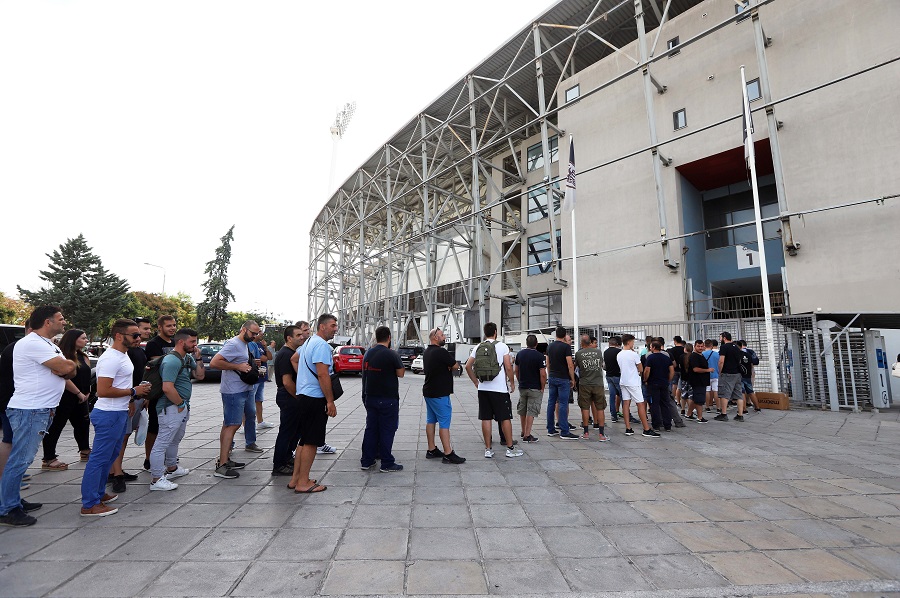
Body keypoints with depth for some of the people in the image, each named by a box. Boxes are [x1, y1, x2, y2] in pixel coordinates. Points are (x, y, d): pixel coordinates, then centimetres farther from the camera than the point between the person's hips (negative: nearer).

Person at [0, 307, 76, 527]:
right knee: (19, 460, -3)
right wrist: (69, 364, -1)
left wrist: (64, 366, -12)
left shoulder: (48, 345, 15)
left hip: (41, 410, 10)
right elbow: (67, 367, -23)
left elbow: (70, 370, 9)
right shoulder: (32, 343, -17)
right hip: (29, 410, -10)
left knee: (23, 459, 17)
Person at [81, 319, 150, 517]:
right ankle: (89, 505, 9)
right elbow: (103, 391, -26)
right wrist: (133, 392, -18)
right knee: (100, 458, -1)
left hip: (120, 413, 10)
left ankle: (98, 493, 33)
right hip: (109, 415, -10)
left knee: (110, 455, 20)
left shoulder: (123, 356, 12)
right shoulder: (110, 359, -21)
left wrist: (130, 400, 14)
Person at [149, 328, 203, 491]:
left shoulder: (188, 358, 9)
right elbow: (167, 388, -28)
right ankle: (156, 480, 8)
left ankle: (172, 468, 40)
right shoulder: (172, 360, -21)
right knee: (162, 443, 0)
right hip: (172, 408, -10)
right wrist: (181, 404, -16)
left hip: (183, 407, 10)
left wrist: (198, 358, 1)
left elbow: (200, 375, 14)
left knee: (175, 440, 24)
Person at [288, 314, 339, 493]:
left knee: (305, 440, 17)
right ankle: (303, 483, 7)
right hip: (315, 398, -10)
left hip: (303, 396, 10)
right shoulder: (322, 345, -17)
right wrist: (330, 402, -19)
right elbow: (323, 374, -23)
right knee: (311, 442, -1)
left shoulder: (309, 342, 15)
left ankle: (295, 479, 25)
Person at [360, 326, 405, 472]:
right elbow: (400, 373, -6)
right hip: (388, 399, -7)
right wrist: (401, 366, 8)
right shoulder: (392, 354, -16)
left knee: (371, 429, 15)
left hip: (370, 398, 7)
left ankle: (366, 461, 22)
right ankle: (387, 464, 9)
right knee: (387, 430, 2)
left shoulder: (368, 353, 6)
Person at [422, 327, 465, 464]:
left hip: (428, 391, 10)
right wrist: (450, 365, 9)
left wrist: (446, 366, 5)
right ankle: (448, 454, -1)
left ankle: (431, 450, 21)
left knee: (431, 420, 13)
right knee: (444, 423, -5)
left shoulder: (426, 352, 11)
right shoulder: (441, 352, -18)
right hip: (439, 393, -10)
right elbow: (456, 366, -12)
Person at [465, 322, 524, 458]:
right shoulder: (502, 346, -5)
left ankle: (488, 449, 13)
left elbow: (468, 366, 6)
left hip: (483, 388, 4)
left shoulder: (478, 347, 6)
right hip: (499, 388, -4)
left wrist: (476, 382, 15)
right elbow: (508, 367, -9)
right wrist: (512, 383, 3)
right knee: (505, 418, 6)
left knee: (486, 419, 7)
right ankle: (510, 448, 14)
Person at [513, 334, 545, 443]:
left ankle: (523, 432, 31)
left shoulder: (520, 354, 2)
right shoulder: (539, 355, -15)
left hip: (522, 387, 5)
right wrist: (542, 388, -5)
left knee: (522, 410, 18)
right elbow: (543, 374, -17)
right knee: (531, 412, -1)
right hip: (535, 388, -5)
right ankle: (527, 435, -2)